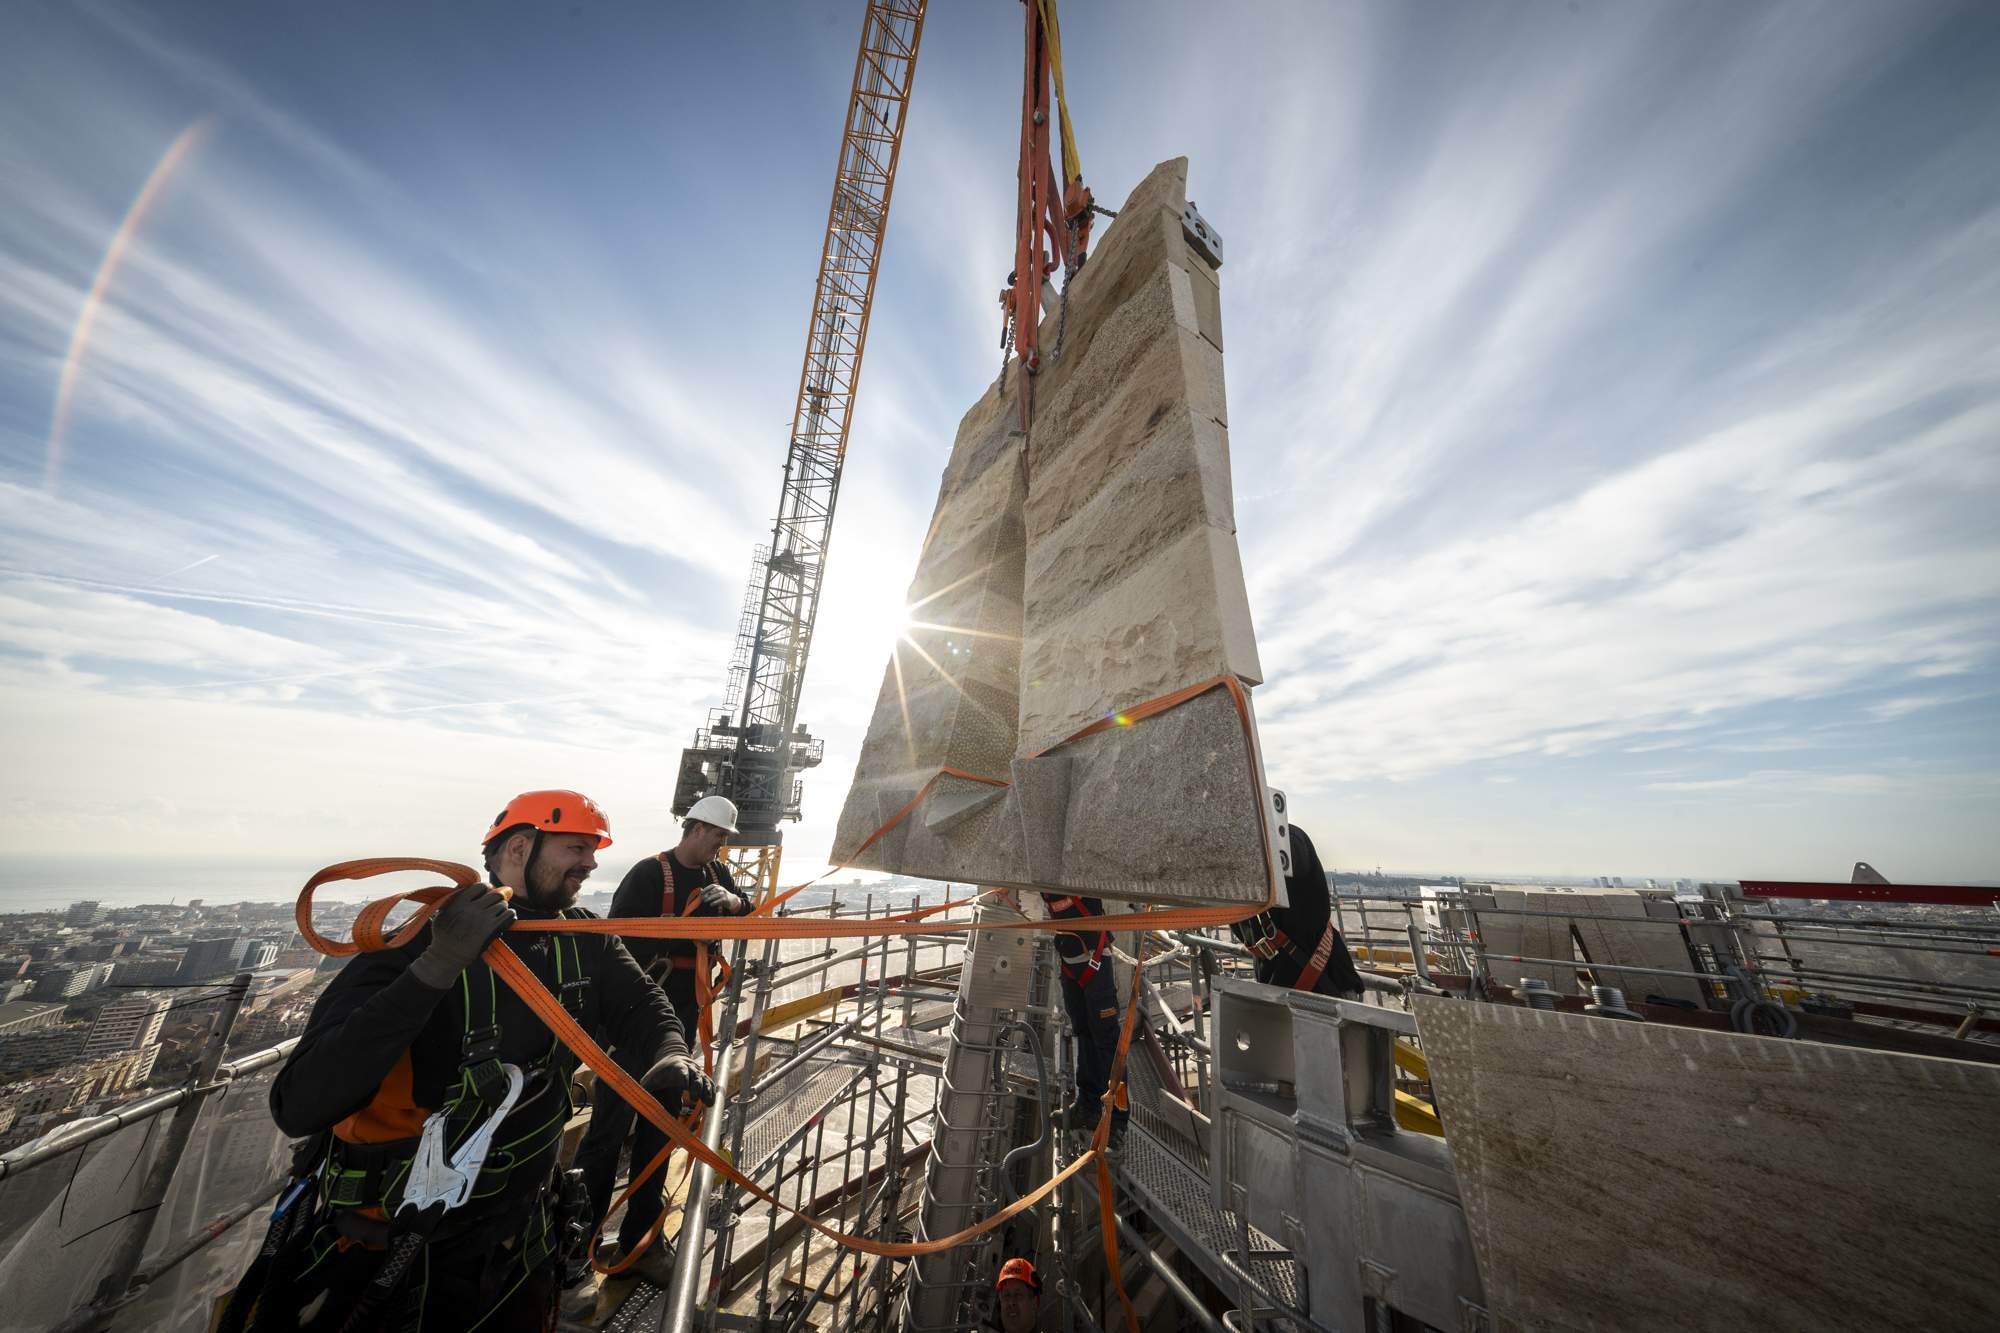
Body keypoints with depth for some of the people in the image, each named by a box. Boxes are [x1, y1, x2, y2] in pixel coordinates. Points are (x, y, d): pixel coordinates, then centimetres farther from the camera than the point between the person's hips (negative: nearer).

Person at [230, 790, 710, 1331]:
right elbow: (297, 1108, -32)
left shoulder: (583, 941, -10)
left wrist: (668, 1058, -29)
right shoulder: (417, 941, -26)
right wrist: (436, 967, -39)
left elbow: (639, 1004, -8)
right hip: (379, 1259, -5)